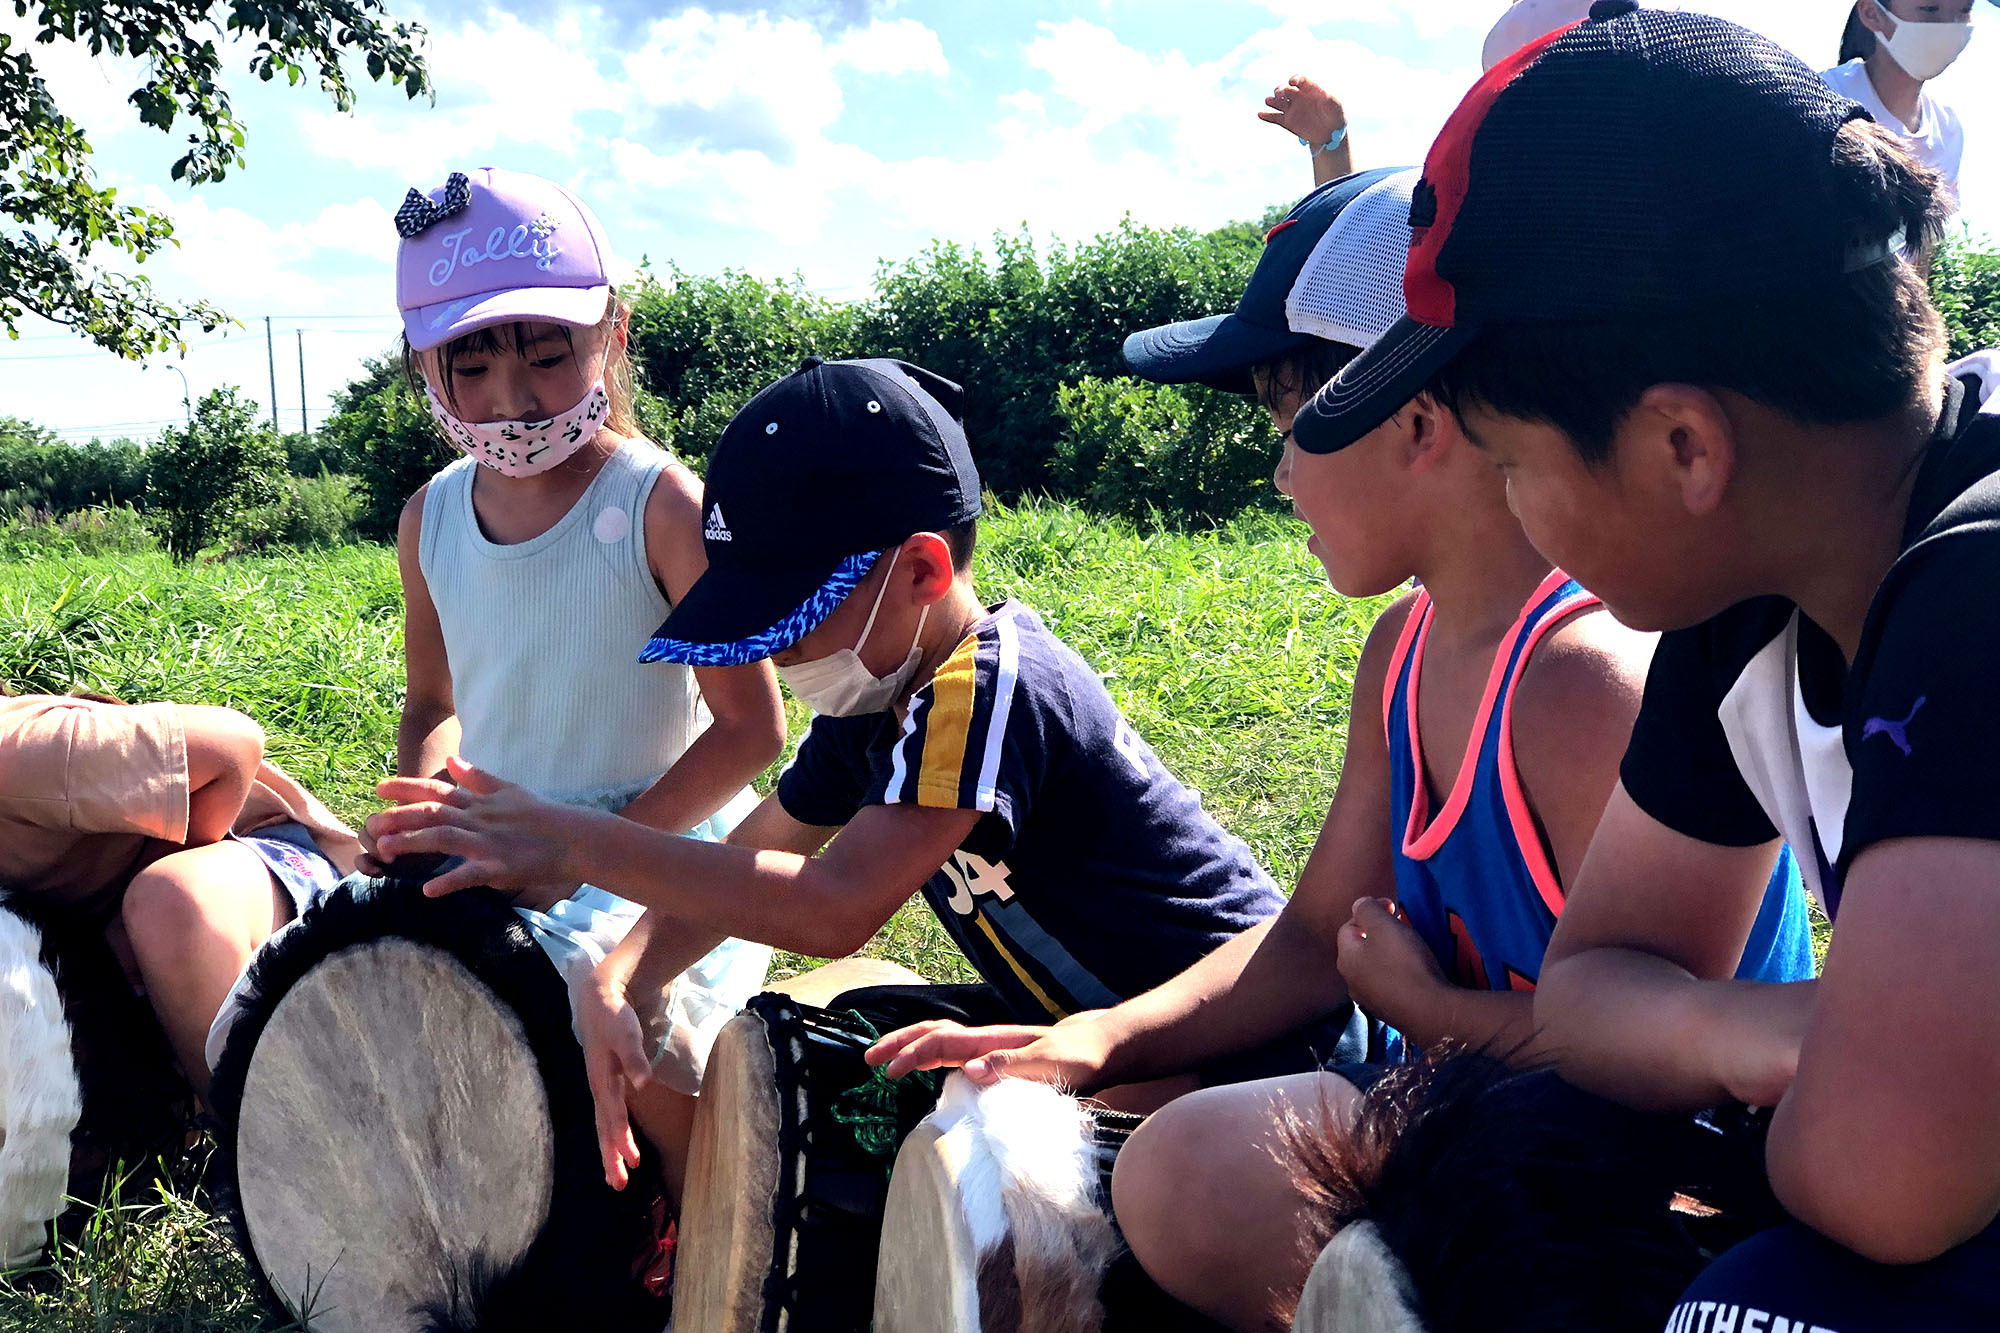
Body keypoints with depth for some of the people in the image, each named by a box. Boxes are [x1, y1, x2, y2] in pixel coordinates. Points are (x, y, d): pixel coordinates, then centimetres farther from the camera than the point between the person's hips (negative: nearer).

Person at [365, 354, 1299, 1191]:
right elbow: (752, 856, 6)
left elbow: (833, 909, -35)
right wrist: (617, 981, -9)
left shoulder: (989, 695, -27)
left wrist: (572, 845, -32)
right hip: (1077, 1020, 9)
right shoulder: (878, 693, 2)